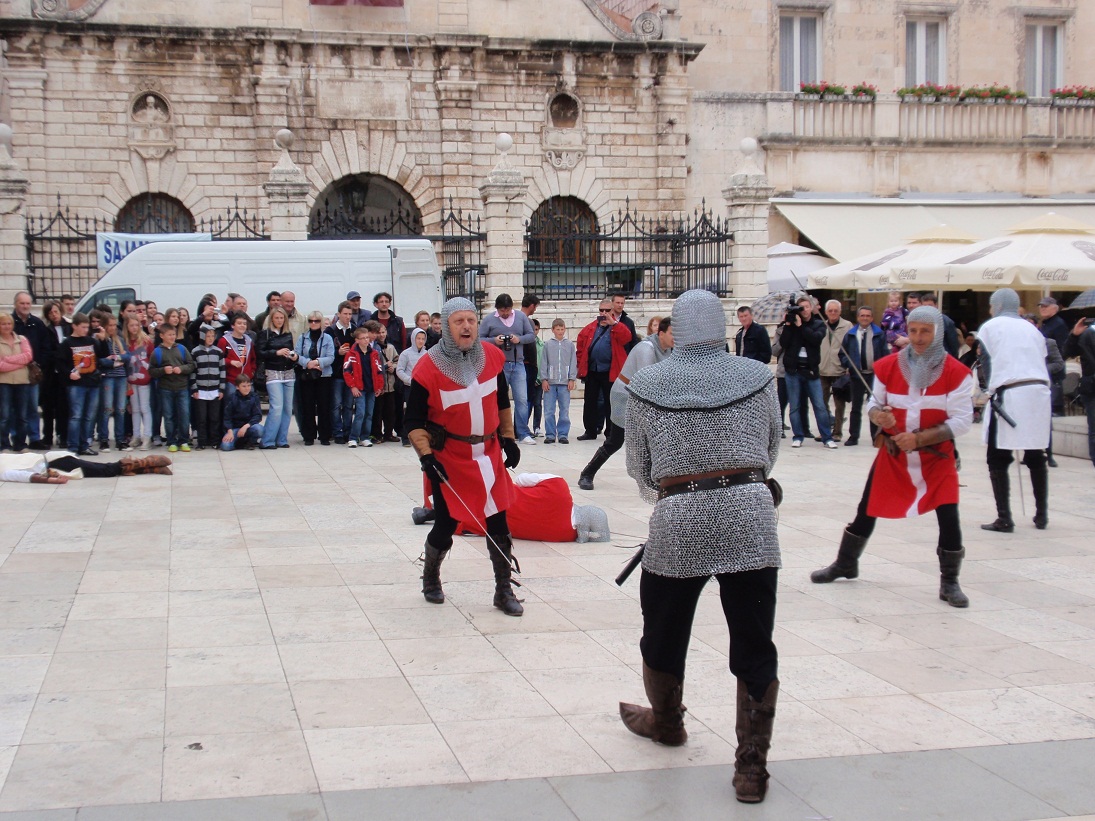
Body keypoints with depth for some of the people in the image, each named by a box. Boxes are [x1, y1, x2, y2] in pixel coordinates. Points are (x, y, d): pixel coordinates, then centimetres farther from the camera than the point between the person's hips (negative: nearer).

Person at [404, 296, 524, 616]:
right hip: (448, 460, -4)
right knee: (446, 524, 4)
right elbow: (414, 421, -11)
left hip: (489, 455, 4)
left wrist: (508, 437, 13)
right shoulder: (429, 368, -16)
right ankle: (430, 578, 33)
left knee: (498, 524, 4)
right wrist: (426, 455, -22)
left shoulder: (493, 356, -2)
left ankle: (504, 591, 17)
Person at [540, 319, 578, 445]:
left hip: (564, 383, 0)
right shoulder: (547, 345, 3)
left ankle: (563, 434, 9)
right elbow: (543, 363, 4)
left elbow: (573, 363, 6)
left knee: (564, 411, 2)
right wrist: (544, 379, -2)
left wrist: (572, 379, 0)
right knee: (549, 411, 1)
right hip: (550, 382, 0)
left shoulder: (570, 345, 5)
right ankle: (550, 435, 7)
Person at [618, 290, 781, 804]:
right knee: (754, 646, 6)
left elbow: (639, 468, 10)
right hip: (751, 517, 0)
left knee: (664, 633, 22)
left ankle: (667, 723, 43)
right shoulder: (758, 377, 4)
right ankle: (751, 766, 6)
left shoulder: (646, 384, 3)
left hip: (678, 521, 0)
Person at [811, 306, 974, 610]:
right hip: (893, 452, 3)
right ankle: (845, 564, 32)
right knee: (867, 510, 10)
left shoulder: (956, 373, -13)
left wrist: (919, 439, -25)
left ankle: (950, 583, 7)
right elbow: (874, 403, 6)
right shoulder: (888, 366, -5)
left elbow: (961, 421, -16)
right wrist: (877, 414, -20)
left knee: (948, 517, -11)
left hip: (936, 455, -2)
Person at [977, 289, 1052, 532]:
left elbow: (986, 363, 1)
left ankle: (1004, 519, -5)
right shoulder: (1031, 329, 19)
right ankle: (1042, 515, 20)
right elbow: (1042, 360, 13)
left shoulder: (990, 327, 6)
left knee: (998, 458, 1)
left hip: (1009, 394, -5)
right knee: (1036, 456, 15)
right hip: (1039, 393, 5)